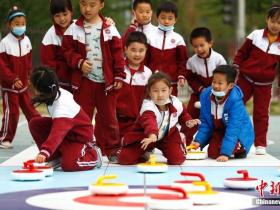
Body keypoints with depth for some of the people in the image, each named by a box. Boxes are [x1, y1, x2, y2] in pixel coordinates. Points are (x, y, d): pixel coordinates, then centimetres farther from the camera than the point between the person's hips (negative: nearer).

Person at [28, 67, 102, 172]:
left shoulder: (62, 107, -39)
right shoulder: (57, 91, -14)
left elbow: (57, 134, -51)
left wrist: (44, 153, -63)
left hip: (80, 136, -9)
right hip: (66, 128, 9)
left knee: (68, 164, -27)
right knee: (35, 123, -8)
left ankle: (93, 154, 4)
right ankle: (54, 157, 3)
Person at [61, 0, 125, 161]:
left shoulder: (110, 29, 2)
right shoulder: (74, 29, 2)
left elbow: (118, 53, 2)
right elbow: (68, 50, 2)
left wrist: (119, 76, -2)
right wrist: (79, 62, -15)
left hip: (106, 81, 0)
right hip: (83, 81, 0)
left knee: (109, 117, 7)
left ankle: (112, 150, 17)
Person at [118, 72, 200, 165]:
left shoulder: (176, 103, -14)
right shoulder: (148, 106, -35)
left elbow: (182, 114, 13)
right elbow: (149, 121, -59)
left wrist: (187, 121, -8)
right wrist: (152, 135, -78)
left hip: (168, 135, 4)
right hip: (145, 136, -3)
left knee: (178, 159, -17)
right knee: (125, 159, -16)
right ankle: (144, 153, 17)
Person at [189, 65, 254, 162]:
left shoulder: (235, 100, -31)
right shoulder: (206, 95, -14)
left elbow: (233, 128, -33)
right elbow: (205, 121, -4)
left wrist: (225, 153, -38)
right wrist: (198, 141, -18)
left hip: (239, 132, -6)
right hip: (219, 132, 6)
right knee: (212, 153, -14)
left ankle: (239, 148, 4)